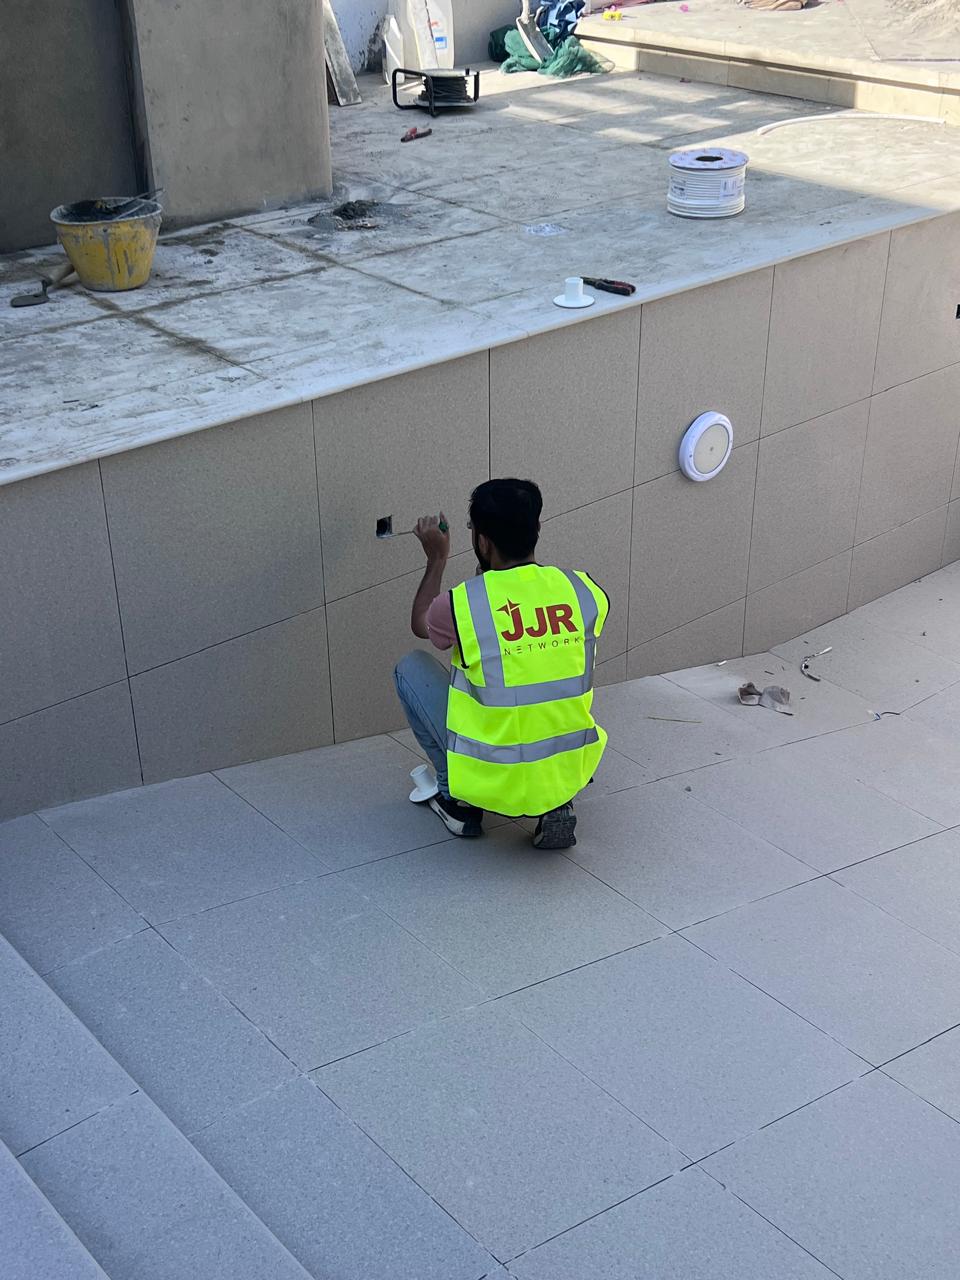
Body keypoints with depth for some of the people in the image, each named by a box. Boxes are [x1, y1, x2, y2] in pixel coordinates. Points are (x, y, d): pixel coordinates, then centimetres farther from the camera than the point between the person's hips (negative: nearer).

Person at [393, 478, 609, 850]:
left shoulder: (461, 604, -14)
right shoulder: (584, 591, -5)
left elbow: (420, 624, 11)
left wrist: (437, 559, 23)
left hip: (491, 781, -3)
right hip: (572, 773, 3)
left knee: (411, 668, 16)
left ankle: (459, 802, 19)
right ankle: (555, 806, 17)